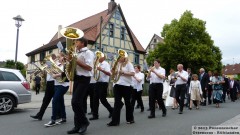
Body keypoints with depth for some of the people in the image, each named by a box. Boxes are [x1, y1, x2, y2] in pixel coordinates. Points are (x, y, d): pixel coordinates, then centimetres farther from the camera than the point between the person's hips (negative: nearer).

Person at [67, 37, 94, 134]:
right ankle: (78, 126, 15)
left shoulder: (88, 53, -7)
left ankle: (84, 122, 4)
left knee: (75, 101, -14)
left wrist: (76, 61, -17)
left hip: (84, 79, -9)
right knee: (77, 102, 7)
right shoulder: (78, 54, 19)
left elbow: (89, 67, -19)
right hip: (77, 78, 9)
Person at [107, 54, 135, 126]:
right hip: (117, 85, 5)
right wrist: (113, 70, -4)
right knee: (117, 102, -1)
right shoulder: (117, 64, 15)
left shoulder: (129, 64, -1)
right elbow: (113, 74, 17)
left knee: (127, 102, 7)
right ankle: (115, 121, 0)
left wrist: (123, 72, -19)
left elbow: (132, 73, -12)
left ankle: (130, 119, 24)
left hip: (126, 85, -4)